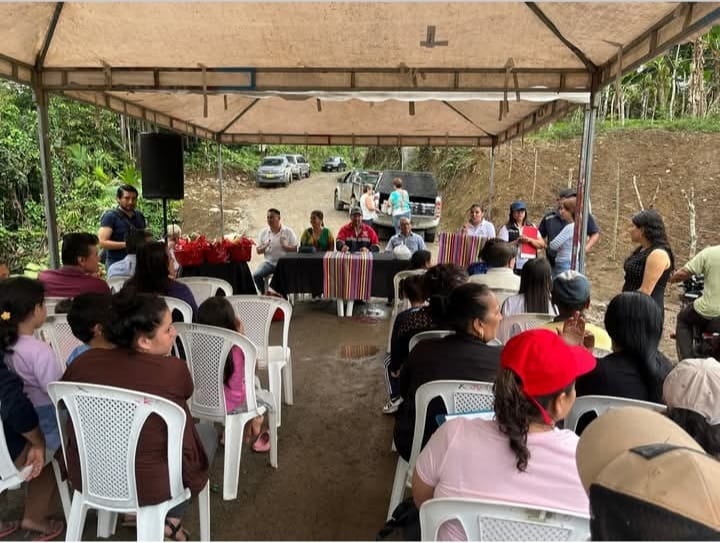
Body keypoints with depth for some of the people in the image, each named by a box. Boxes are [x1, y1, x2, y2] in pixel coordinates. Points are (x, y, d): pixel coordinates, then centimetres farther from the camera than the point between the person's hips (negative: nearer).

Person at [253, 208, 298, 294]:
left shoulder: (288, 231, 0)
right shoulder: (263, 232, 7)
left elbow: (295, 249, -2)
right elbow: (258, 251, 7)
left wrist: (284, 246, -21)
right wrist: (264, 247, -14)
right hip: (269, 262, 3)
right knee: (256, 275, -22)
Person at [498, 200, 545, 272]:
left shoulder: (532, 227, 13)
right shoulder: (506, 228, 2)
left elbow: (542, 244, 4)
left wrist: (529, 240, -12)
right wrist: (517, 241, -17)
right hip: (513, 266, -3)